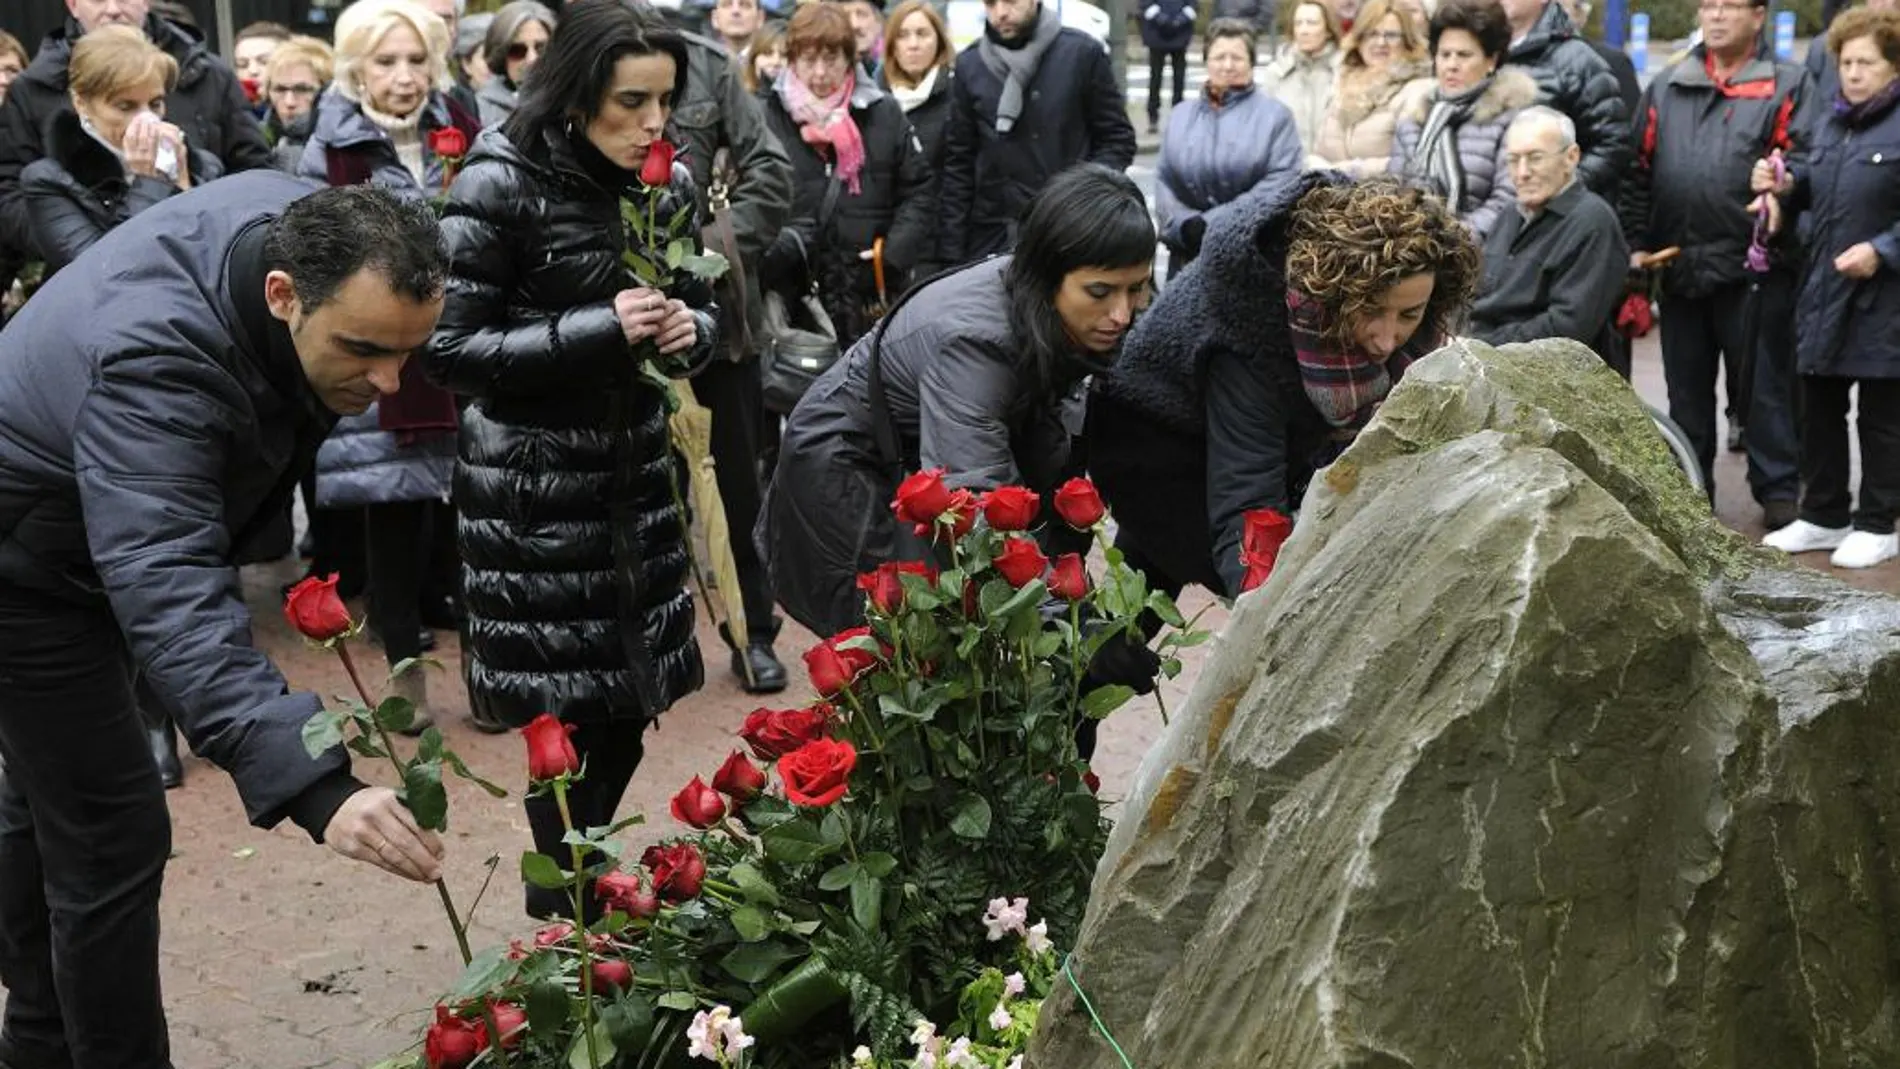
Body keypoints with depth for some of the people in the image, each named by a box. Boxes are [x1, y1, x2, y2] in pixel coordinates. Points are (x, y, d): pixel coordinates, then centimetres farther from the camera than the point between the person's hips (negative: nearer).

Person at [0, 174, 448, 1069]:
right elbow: (173, 596, -55)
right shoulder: (152, 363, -44)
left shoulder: (307, 225, -20)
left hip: (94, 531, 9)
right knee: (113, 837, -10)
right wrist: (315, 786, -65)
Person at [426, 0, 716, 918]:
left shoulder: (666, 182, 4)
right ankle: (562, 924, 17)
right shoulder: (502, 185, -14)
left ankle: (576, 895, 31)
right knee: (573, 716, -2)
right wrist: (599, 330, -22)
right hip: (535, 486, -6)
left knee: (629, 709, 10)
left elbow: (695, 306, 17)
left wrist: (689, 328, -8)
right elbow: (449, 349, -15)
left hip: (636, 471, 6)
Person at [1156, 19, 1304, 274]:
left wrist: (1211, 224, -16)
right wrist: (1186, 226, -12)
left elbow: (1278, 186, -9)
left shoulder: (1275, 115, 3)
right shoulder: (1180, 115, 16)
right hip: (1188, 254, 4)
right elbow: (1163, 180, 9)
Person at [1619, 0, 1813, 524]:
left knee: (1763, 387, 3)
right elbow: (1639, 171, 11)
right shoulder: (1666, 87, 14)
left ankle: (1778, 491, 14)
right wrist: (1637, 242, 4)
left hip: (1754, 267, -4)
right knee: (1686, 390, 14)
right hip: (1679, 266, 4)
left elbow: (1805, 161, -7)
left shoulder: (1787, 85, 2)